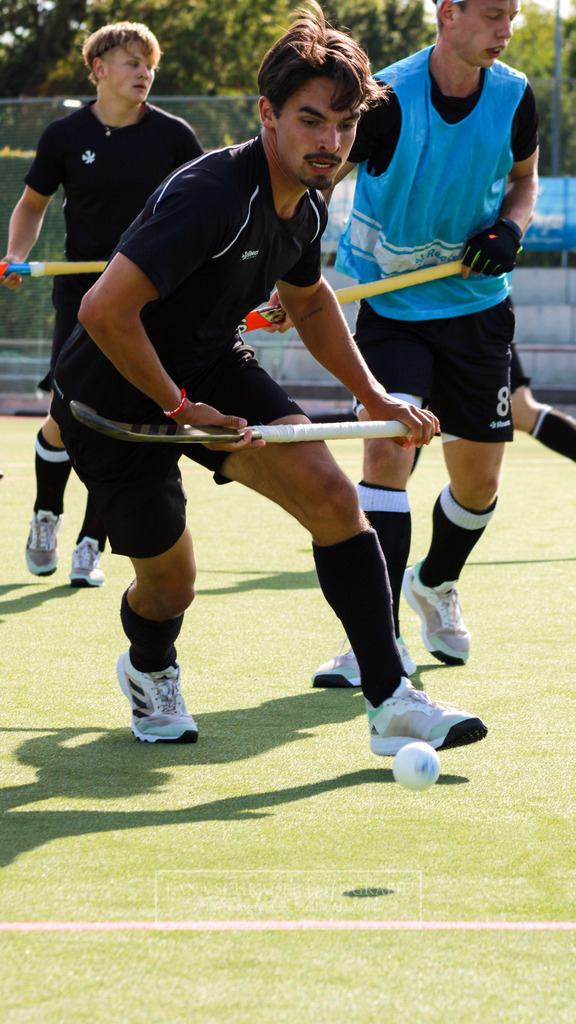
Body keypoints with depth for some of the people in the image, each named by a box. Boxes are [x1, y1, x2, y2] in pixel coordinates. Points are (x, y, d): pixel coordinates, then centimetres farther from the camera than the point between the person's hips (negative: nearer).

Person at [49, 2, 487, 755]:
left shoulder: (305, 204, -4)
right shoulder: (214, 196, -32)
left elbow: (309, 302, 19)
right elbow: (103, 310, -36)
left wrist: (374, 397, 11)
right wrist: (179, 407, -25)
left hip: (210, 365, 7)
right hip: (115, 395, -7)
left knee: (332, 495, -13)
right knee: (170, 583, 6)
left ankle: (390, 702, -11)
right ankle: (150, 671, 44)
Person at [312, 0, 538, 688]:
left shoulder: (513, 97, -5)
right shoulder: (387, 100, -20)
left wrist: (510, 228, -7)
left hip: (476, 301, 4)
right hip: (390, 303, -4)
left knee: (478, 478, 9)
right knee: (387, 448, -20)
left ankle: (434, 585, 41)